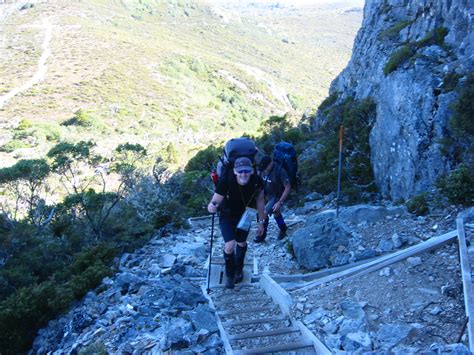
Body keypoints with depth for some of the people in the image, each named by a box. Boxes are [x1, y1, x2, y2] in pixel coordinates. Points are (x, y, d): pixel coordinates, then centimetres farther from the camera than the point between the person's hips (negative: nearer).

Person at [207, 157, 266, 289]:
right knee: (230, 245, -16)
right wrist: (211, 207, -58)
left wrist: (261, 222, -2)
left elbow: (260, 200, -9)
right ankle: (230, 275, 12)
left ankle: (239, 270, 47)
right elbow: (215, 202, -33)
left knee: (241, 243, 18)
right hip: (227, 216, -3)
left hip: (244, 215, 3)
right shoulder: (226, 181, -36)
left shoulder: (257, 181, -27)